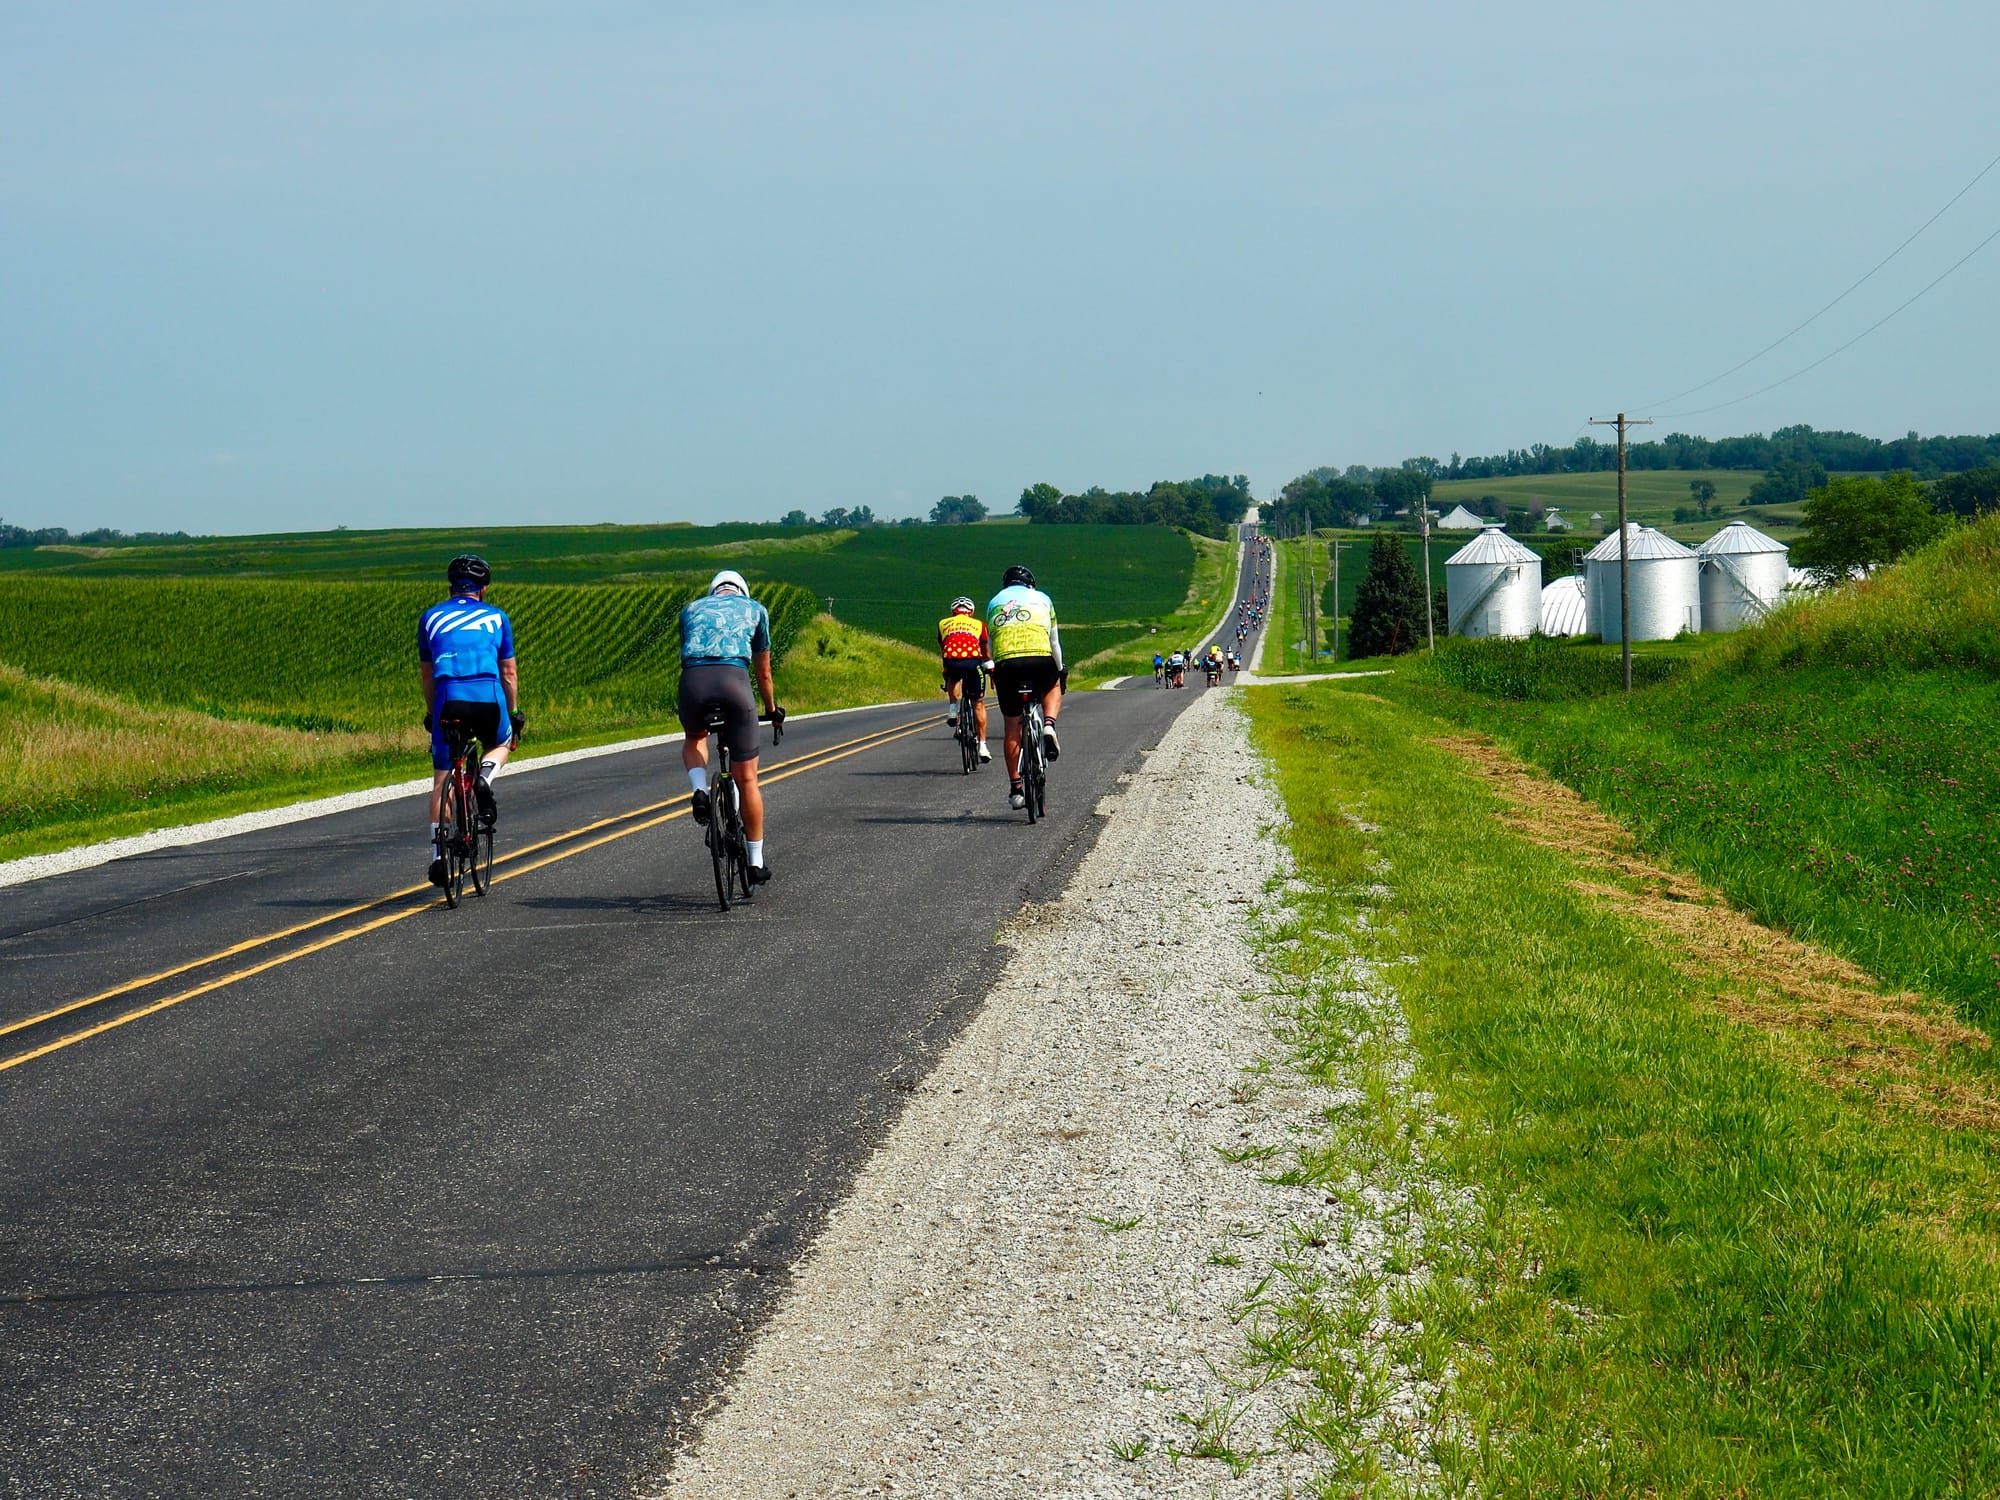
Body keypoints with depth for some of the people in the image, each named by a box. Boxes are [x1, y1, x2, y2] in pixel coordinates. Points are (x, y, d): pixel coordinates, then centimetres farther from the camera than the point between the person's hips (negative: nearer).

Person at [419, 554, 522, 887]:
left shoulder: (431, 618, 19)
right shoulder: (496, 617, 17)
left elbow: (427, 673, 23)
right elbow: (509, 672, 18)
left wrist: (431, 713, 32)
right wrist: (514, 714, 26)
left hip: (449, 700, 0)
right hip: (489, 698, 0)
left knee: (441, 780, 8)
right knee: (501, 744, 31)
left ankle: (438, 852, -1)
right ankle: (485, 776, -2)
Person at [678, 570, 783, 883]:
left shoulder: (692, 609, 30)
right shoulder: (755, 609, 26)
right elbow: (763, 672, 34)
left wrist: (692, 702, 49)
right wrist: (771, 708, 49)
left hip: (693, 681, 1)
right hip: (733, 679, -1)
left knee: (694, 739, 36)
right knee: (746, 779, 9)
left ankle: (700, 791, 7)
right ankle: (756, 862, 15)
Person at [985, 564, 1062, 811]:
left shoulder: (994, 602, 27)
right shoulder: (1041, 598, 24)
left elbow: (990, 644, 29)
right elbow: (1054, 641, 29)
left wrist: (993, 672, 41)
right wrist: (1060, 670, 42)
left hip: (1005, 663, 1)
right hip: (1040, 659, -1)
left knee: (1013, 727, 12)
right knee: (1053, 688, 34)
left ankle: (1015, 789, 12)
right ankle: (1049, 725, 4)